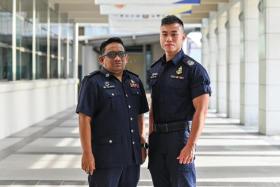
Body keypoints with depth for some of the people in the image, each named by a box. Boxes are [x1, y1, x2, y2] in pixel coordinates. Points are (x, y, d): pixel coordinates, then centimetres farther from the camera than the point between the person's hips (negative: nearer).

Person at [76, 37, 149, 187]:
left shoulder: (135, 81, 13)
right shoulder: (93, 82, -6)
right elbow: (84, 119, -11)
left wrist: (141, 144, 13)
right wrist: (87, 153, -15)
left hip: (132, 155, 6)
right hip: (105, 156, -6)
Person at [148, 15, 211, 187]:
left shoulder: (194, 69, -8)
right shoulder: (155, 69, 12)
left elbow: (201, 111, -14)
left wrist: (191, 145, -20)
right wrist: (150, 137, 12)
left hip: (180, 135, -6)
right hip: (157, 138, 6)